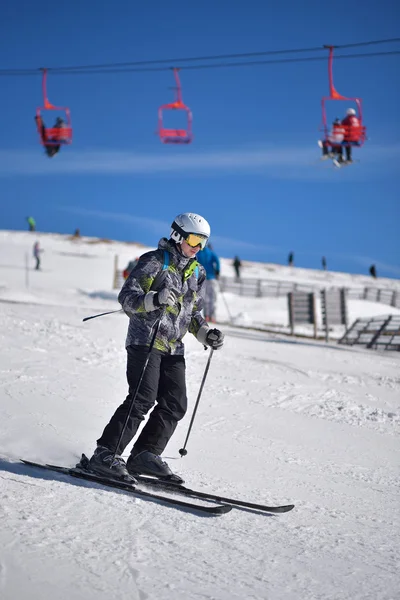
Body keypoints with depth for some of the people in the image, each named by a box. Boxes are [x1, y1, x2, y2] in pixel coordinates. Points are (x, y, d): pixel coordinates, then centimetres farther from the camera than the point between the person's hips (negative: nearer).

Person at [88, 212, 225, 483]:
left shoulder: (196, 272, 16)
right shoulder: (155, 261, -6)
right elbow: (127, 297, -12)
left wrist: (206, 334, 6)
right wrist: (154, 299, -30)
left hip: (173, 348, 7)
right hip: (145, 341, -7)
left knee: (175, 404, -1)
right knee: (142, 399, -17)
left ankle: (145, 455, 9)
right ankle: (106, 454, -12)